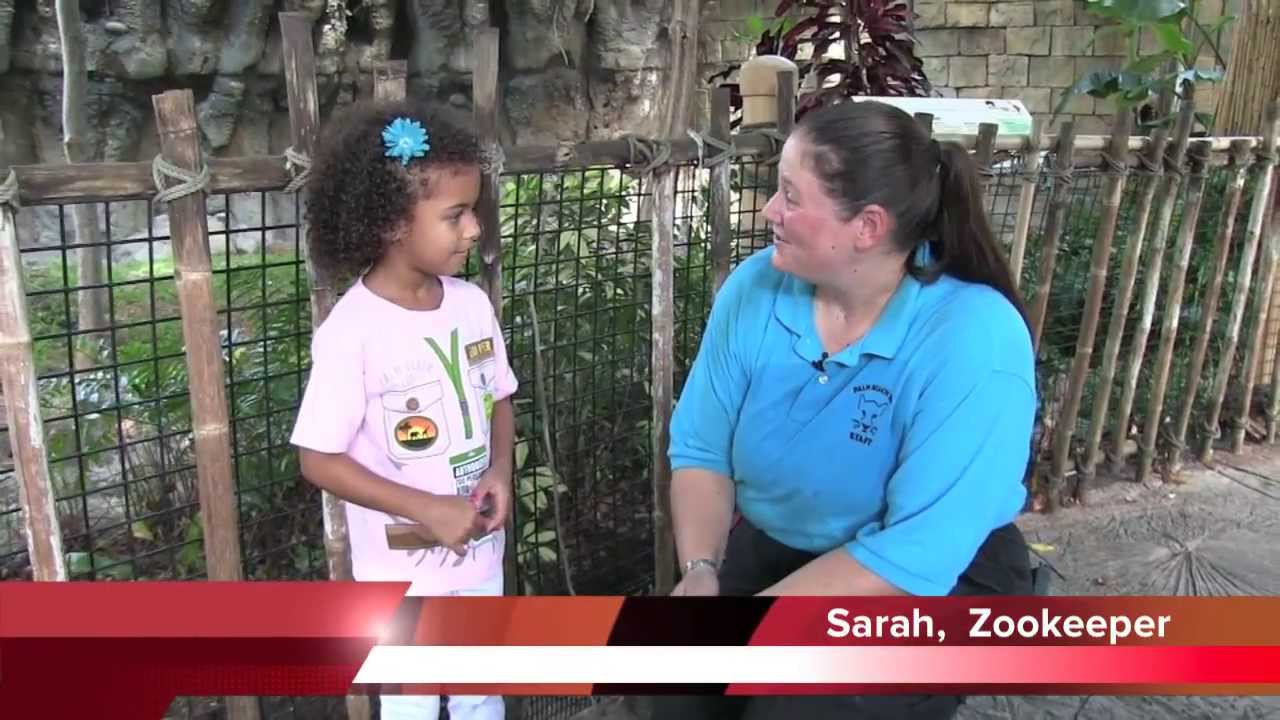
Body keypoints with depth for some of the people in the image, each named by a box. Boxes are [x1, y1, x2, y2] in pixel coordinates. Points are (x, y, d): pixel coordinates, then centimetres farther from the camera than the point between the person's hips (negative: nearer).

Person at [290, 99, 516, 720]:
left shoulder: (471, 303, -6)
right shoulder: (351, 332, -22)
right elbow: (319, 459, -18)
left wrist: (500, 471, -11)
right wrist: (427, 510, -23)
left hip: (480, 550, 5)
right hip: (402, 566, -5)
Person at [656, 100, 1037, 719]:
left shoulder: (974, 339, -26)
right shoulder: (754, 287, -10)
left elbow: (917, 556, -28)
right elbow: (700, 451, -5)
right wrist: (699, 573, -21)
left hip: (933, 587, -4)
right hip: (773, 548, 4)